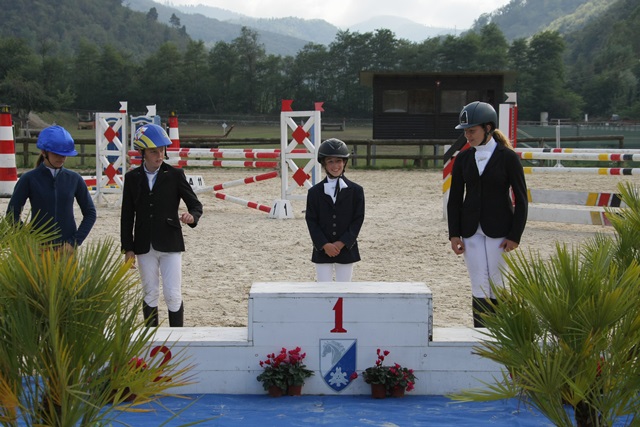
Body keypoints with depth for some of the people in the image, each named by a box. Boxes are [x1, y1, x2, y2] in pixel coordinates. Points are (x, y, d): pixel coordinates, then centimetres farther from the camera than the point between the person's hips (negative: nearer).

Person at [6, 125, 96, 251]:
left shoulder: (74, 179, 4)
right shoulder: (29, 179, -2)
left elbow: (90, 213, 8)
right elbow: (12, 213, 0)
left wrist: (75, 241, -1)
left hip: (67, 248, 2)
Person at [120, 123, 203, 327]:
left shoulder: (175, 175, -1)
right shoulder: (132, 177, 4)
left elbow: (195, 204, 0)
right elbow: (127, 216, 6)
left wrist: (192, 216, -23)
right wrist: (128, 248, 2)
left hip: (170, 244, -2)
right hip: (144, 247, 2)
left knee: (173, 295, -3)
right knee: (150, 295, 9)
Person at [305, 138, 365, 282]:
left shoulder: (356, 190, 0)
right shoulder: (314, 192, 1)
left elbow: (358, 220, -3)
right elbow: (311, 221, -2)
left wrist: (342, 243, -12)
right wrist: (325, 245, -13)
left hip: (346, 249, 0)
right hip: (322, 250, 0)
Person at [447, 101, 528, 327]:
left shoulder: (508, 157, -4)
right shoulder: (463, 158, 7)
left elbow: (521, 199, -3)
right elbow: (455, 198, 9)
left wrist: (514, 236, -8)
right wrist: (454, 234, 1)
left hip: (499, 231, -3)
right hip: (471, 231, 3)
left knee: (496, 287, 0)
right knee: (479, 288, -1)